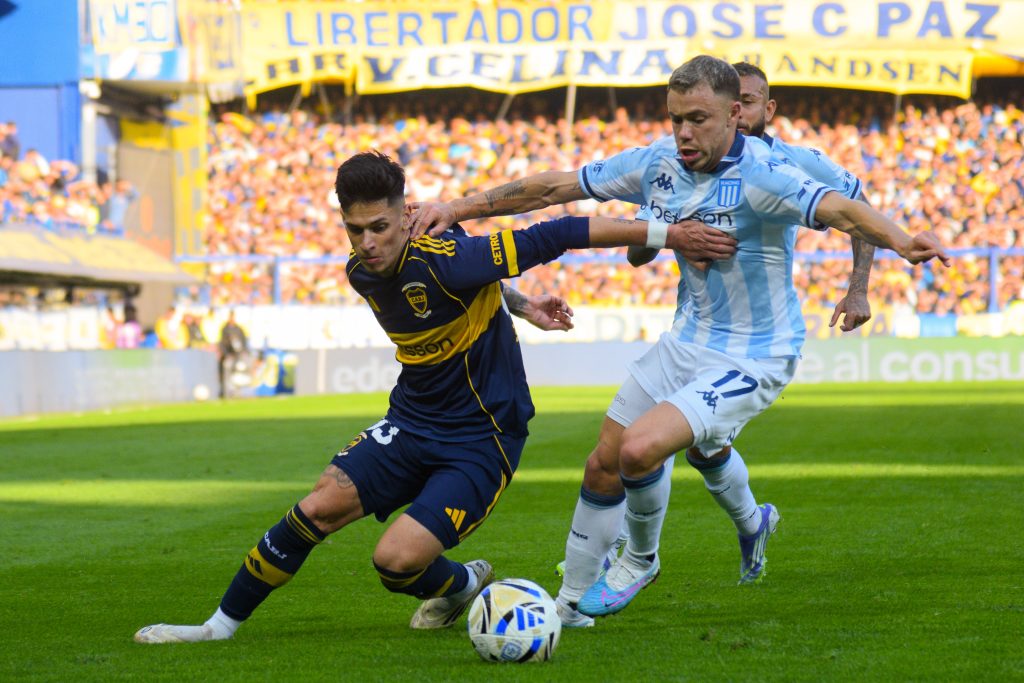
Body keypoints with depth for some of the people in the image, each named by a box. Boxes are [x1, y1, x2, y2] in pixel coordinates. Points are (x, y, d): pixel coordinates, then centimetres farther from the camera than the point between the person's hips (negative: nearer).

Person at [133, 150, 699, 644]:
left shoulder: (444, 259, -27)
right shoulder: (361, 273, -2)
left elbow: (553, 237, -26)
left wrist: (663, 233, -27)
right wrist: (520, 304, 14)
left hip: (482, 438, -6)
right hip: (410, 421, 6)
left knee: (396, 561, -20)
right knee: (317, 509, -9)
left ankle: (464, 584, 15)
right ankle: (220, 626, 6)